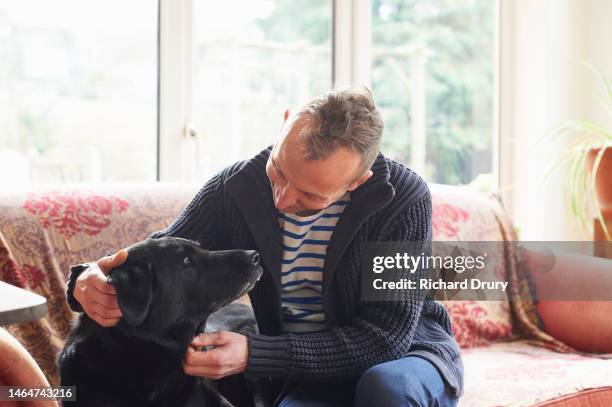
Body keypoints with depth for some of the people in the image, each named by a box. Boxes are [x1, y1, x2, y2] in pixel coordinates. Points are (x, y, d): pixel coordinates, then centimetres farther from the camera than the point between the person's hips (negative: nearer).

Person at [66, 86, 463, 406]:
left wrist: (253, 355, -32)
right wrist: (94, 282, -25)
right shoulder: (237, 189, -11)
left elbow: (387, 337, -23)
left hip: (409, 353, 0)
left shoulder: (404, 198, -21)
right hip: (307, 373, 1)